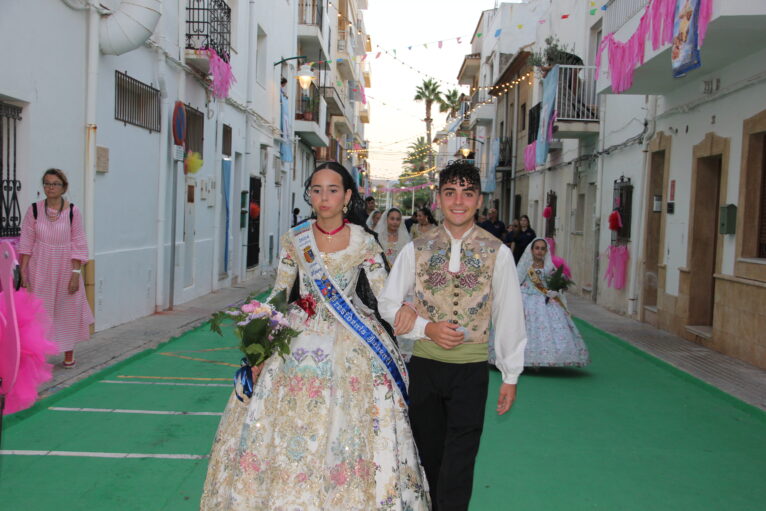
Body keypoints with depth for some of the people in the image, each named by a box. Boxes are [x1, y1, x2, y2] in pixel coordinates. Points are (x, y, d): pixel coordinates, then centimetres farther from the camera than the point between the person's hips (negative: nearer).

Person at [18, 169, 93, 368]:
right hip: (40, 268, 1)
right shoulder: (34, 209, -2)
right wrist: (23, 271, -6)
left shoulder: (73, 211, -6)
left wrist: (76, 273, -10)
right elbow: (26, 242, -1)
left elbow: (78, 245, -5)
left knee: (68, 309, 8)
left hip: (65, 267, 0)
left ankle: (69, 353, 23)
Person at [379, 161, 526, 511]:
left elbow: (509, 316, 1)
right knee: (429, 457, 16)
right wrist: (427, 328, -11)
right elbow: (387, 303, 5)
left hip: (471, 368, -2)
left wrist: (510, 376, 4)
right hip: (424, 364, 2)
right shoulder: (416, 250, 1)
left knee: (458, 466, -3)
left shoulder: (498, 253, -3)